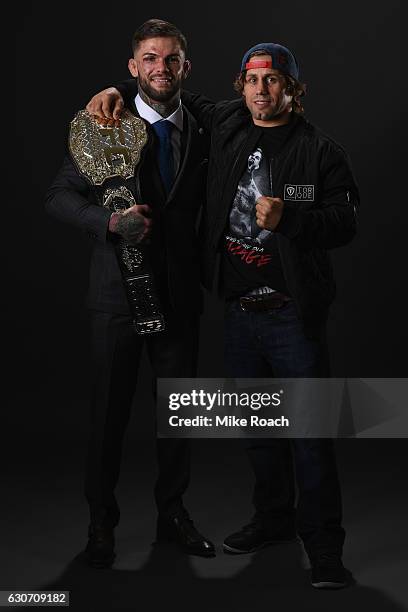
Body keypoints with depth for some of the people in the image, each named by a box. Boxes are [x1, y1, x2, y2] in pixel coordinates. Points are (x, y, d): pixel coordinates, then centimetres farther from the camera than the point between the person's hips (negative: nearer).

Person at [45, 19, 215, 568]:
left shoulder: (203, 132, 5)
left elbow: (207, 208, 11)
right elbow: (60, 196, -3)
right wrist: (110, 221, -19)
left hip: (180, 292, 2)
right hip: (118, 291, -2)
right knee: (110, 410, 7)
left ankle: (173, 513, 28)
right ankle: (101, 522, 22)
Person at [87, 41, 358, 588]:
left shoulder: (320, 151, -6)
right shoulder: (226, 126, 8)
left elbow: (345, 224, -10)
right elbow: (175, 96, 23)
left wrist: (287, 219, -24)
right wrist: (120, 90, 8)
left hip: (292, 313, -5)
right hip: (239, 310, 6)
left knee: (309, 431, -4)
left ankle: (324, 547, 5)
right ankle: (274, 518, 35)